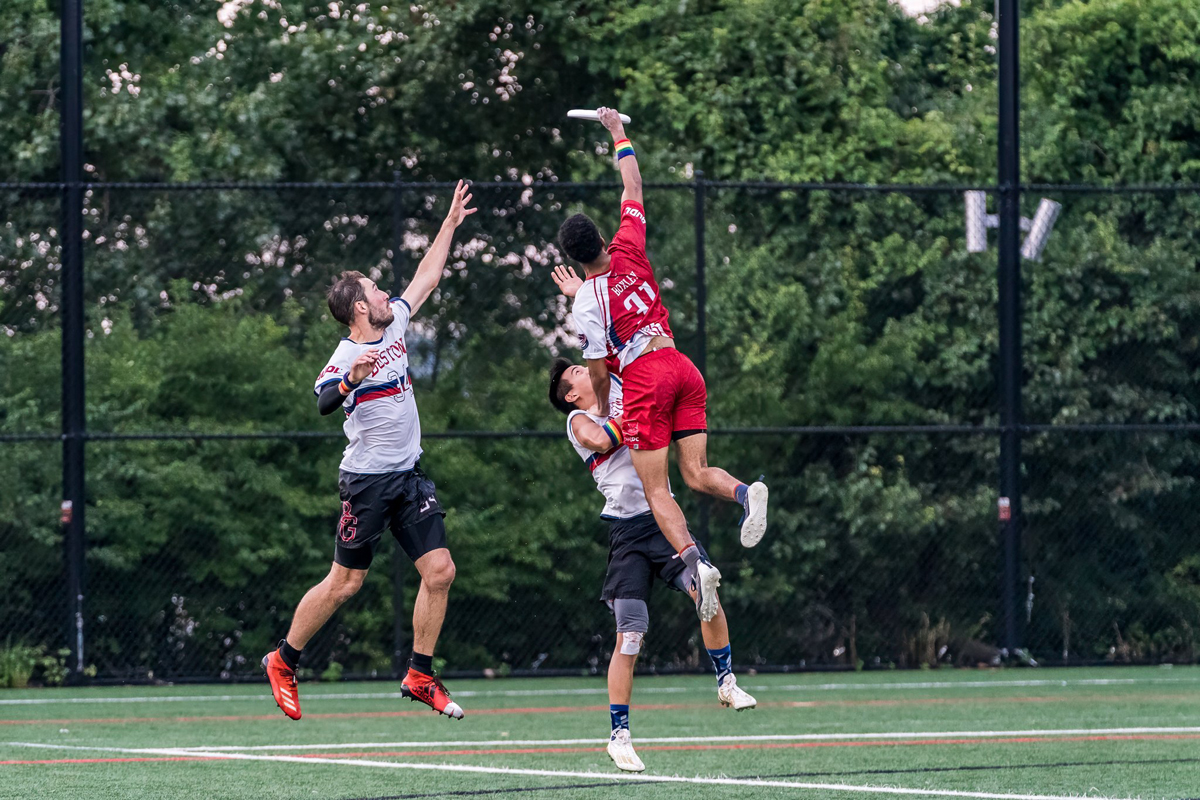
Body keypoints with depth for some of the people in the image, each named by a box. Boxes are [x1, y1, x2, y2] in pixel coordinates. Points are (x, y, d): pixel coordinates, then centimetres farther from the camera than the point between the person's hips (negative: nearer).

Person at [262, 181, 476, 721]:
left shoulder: (395, 324, 7)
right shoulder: (345, 356, -15)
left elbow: (426, 278, 21)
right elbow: (323, 402, -34)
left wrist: (450, 224, 23)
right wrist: (350, 381, -52)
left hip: (410, 476, 7)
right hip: (367, 482, -7)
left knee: (439, 570, -3)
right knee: (345, 583, -2)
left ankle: (419, 676, 5)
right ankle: (283, 662, 15)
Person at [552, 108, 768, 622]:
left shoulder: (587, 304, -6)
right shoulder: (628, 252, 6)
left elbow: (598, 372, 0)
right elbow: (633, 187, 20)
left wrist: (603, 414, 18)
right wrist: (619, 134, 31)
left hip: (644, 382, -6)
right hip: (681, 367, 6)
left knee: (656, 489, -5)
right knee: (696, 473, 6)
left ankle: (694, 561, -30)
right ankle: (744, 492, -28)